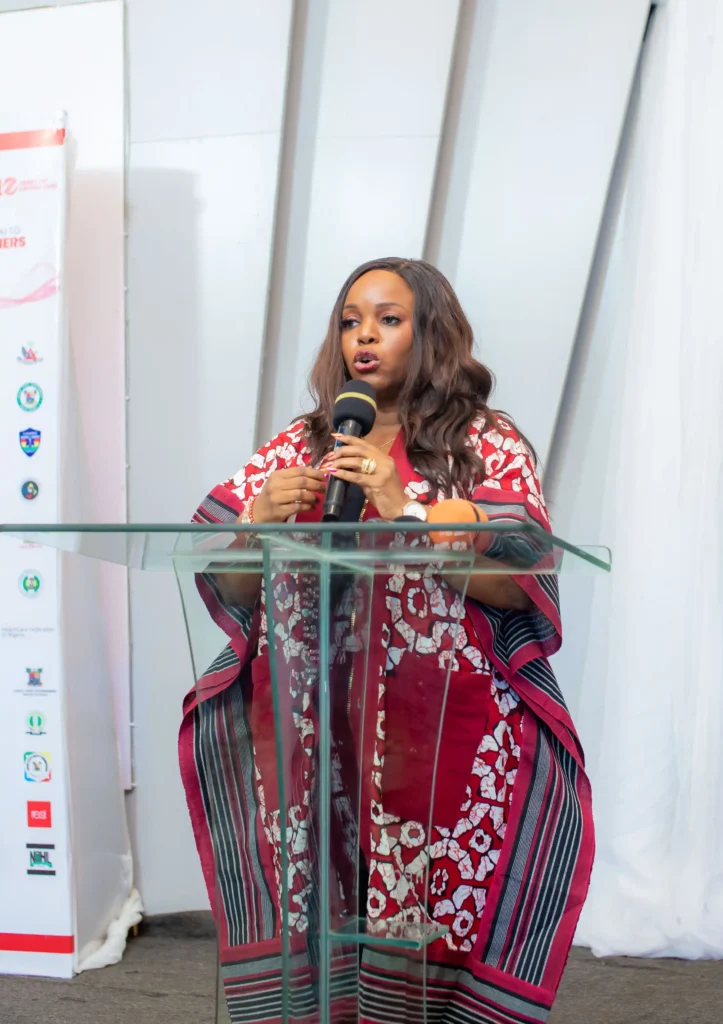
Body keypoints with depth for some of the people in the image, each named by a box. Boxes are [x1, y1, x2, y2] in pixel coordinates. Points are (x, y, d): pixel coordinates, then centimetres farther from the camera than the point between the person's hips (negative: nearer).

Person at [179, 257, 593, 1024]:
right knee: (313, 929, -2)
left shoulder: (487, 444, 5)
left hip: (442, 737, -2)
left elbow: (514, 584, -8)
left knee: (430, 926, -7)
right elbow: (230, 587, 12)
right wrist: (261, 518, -7)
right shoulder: (302, 444, 14)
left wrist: (404, 508, -16)